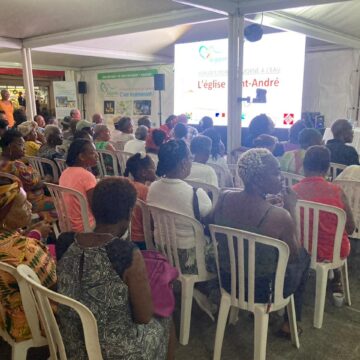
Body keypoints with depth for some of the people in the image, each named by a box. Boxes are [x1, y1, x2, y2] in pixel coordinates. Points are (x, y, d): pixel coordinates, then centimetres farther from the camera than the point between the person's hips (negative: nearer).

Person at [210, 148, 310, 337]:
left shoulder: (224, 198, -15)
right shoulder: (279, 216, -30)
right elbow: (294, 257, -11)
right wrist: (291, 209, -9)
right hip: (263, 290, -5)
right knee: (304, 257, 23)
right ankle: (289, 324, 33)